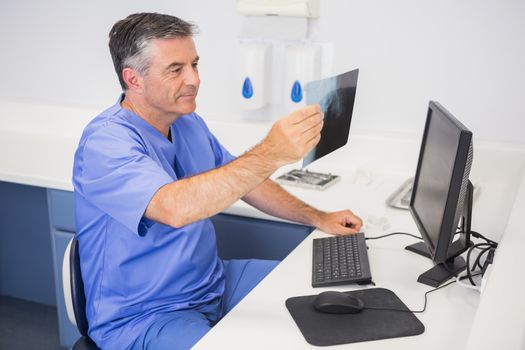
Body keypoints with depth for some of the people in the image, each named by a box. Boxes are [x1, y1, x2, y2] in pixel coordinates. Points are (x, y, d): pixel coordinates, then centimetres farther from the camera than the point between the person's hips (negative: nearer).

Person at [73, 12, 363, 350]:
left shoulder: (188, 122, 4)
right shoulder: (106, 142, -23)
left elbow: (241, 181, 15)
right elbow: (173, 208, -41)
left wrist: (318, 218, 9)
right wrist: (271, 154, -46)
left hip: (214, 281, 8)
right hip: (142, 315, -8)